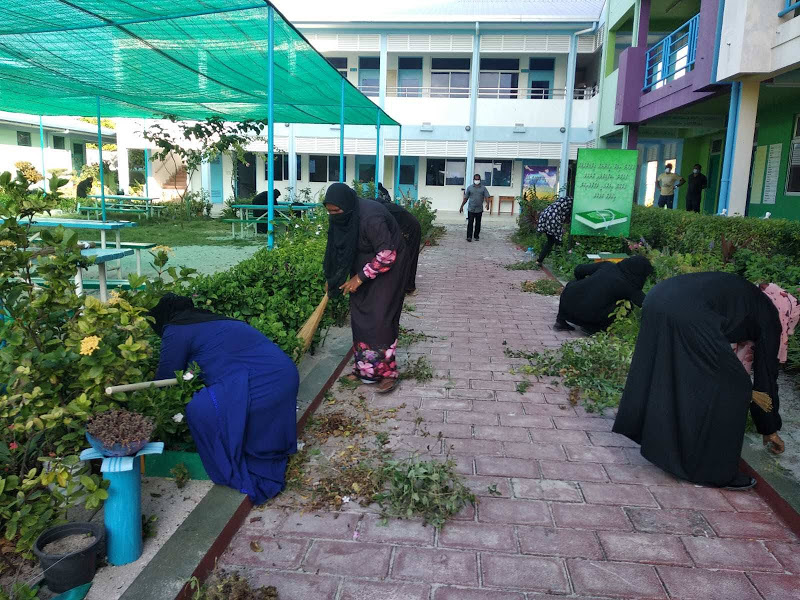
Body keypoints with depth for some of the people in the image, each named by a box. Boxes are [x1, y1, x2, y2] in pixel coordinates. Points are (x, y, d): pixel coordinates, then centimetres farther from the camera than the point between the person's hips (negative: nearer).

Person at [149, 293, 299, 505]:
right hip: (285, 375, 10)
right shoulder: (208, 320, 26)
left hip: (262, 385, -10)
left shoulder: (176, 331, 0)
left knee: (200, 410, -4)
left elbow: (165, 380, 5)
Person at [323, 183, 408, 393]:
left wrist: (360, 277, -22)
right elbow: (338, 248, 8)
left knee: (379, 319, -10)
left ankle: (387, 372, 1)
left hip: (388, 267, -8)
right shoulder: (344, 217, -6)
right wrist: (331, 279, 8)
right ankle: (365, 367, 19)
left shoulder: (370, 217, -30)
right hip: (365, 267, 8)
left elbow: (387, 255, -28)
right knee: (359, 317, 8)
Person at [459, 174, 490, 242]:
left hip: (479, 209, 1)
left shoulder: (483, 188, 4)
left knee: (478, 223, 8)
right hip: (471, 209, -1)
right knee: (470, 223, -6)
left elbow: (486, 196, -4)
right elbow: (466, 198, 10)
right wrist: (462, 206, 8)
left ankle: (477, 236, 18)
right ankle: (469, 237, -5)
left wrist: (487, 204, -22)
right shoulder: (470, 188, 5)